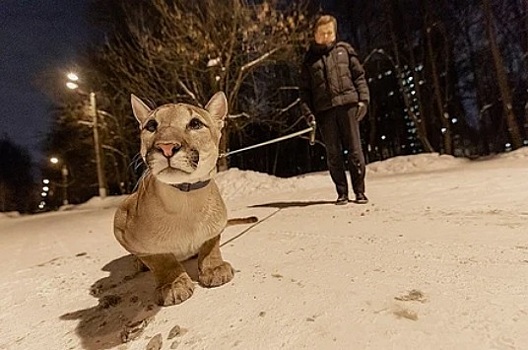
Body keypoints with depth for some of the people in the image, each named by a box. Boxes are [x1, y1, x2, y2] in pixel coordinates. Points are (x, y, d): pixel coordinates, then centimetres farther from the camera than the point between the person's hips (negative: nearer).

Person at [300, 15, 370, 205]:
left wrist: (363, 98, -1)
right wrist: (307, 112, -2)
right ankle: (342, 193, 10)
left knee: (355, 150, -2)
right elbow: (305, 89, 10)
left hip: (348, 105, 0)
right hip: (324, 110, 0)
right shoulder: (309, 59, 15)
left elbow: (359, 76, 12)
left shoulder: (345, 50, 15)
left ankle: (359, 191, 9)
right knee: (333, 154, 0)